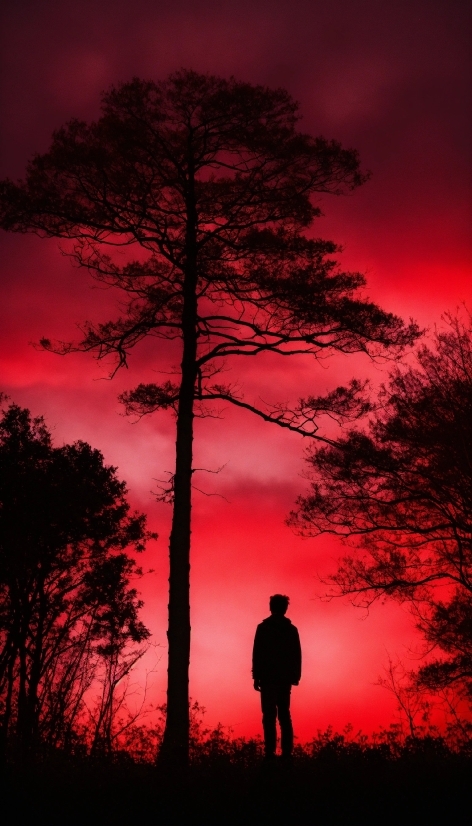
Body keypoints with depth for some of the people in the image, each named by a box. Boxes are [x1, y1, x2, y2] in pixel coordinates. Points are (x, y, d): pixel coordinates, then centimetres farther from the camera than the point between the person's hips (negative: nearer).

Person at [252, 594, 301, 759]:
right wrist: (295, 676, 12)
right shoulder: (292, 629, 7)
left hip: (268, 677, -4)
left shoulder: (263, 627, -4)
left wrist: (256, 676, -4)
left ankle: (270, 752, -11)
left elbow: (257, 653, -7)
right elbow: (297, 655, 7)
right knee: (284, 714, 11)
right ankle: (287, 751, 7)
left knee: (269, 715, -4)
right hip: (285, 678, 4)